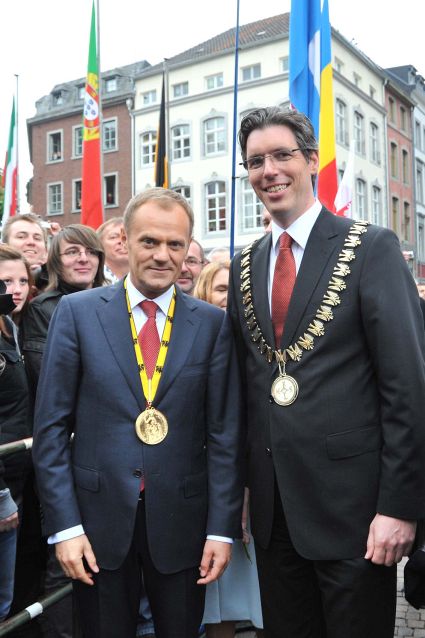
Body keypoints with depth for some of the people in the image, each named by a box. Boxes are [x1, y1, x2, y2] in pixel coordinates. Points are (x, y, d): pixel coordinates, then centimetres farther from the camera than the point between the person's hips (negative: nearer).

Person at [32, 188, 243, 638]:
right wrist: (64, 525, -7)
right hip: (98, 519, 0)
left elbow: (224, 433, -1)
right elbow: (51, 425, -3)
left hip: (182, 521, 1)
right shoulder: (77, 312, -3)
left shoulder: (212, 323, -1)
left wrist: (222, 529, -3)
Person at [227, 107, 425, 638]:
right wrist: (242, 485, 10)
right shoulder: (245, 266, 8)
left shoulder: (371, 248, -8)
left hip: (350, 500, -5)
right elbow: (246, 383, 11)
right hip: (272, 508, 5)